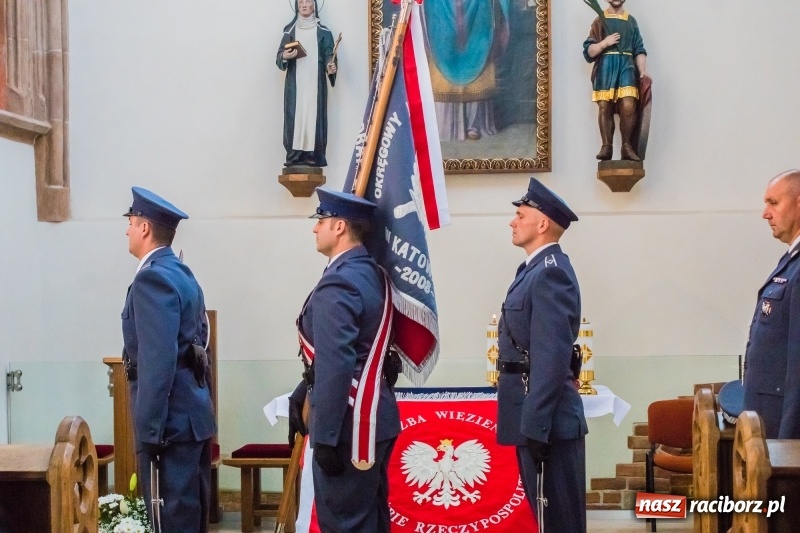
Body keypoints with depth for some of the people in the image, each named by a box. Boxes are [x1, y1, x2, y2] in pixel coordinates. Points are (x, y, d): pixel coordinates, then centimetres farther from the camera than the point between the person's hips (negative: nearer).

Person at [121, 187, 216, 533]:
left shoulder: (153, 278, -15)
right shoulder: (182, 274, 15)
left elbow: (158, 361, -23)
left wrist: (150, 430, -22)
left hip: (170, 419, -10)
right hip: (191, 413, 10)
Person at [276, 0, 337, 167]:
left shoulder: (323, 31, 8)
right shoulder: (290, 30, 11)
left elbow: (328, 54, -1)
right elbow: (279, 56, 7)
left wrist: (330, 67, -23)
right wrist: (284, 57, -17)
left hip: (315, 82, -1)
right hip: (295, 83, 1)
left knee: (314, 115, -6)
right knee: (294, 115, -6)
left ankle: (313, 155, -6)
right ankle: (294, 155, -6)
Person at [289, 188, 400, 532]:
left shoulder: (339, 282, -19)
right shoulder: (371, 273, 11)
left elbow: (336, 367, -25)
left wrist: (325, 437, -23)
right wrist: (302, 393, 23)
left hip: (350, 424, -10)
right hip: (374, 417, 10)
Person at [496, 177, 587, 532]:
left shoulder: (551, 273, -16)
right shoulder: (536, 269, 16)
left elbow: (551, 358, -23)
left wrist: (535, 428, -23)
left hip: (546, 423, -10)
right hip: (536, 419, 10)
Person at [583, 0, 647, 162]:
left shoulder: (631, 21, 17)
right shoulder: (600, 21, 13)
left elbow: (639, 50, 9)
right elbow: (588, 52, 6)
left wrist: (643, 70, -5)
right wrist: (605, 42, -9)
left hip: (626, 66, 0)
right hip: (605, 67, 0)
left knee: (628, 106, -16)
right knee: (604, 107, -7)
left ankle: (627, 146, -11)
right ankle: (606, 146, -2)